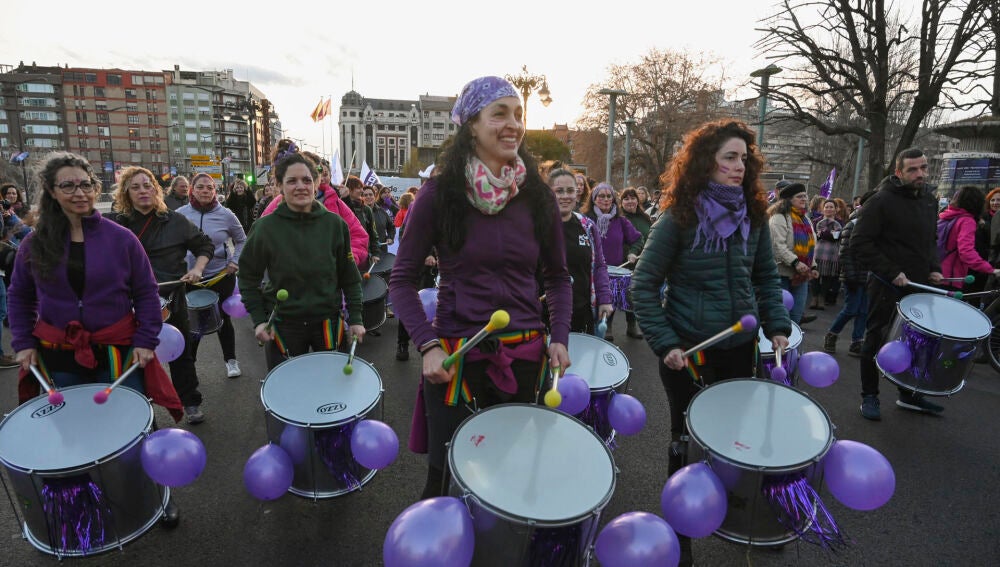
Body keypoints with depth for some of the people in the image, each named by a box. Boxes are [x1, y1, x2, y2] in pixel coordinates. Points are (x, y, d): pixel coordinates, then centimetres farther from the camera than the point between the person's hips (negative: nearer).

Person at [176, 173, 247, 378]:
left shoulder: (225, 215, -6)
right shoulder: (180, 214, -4)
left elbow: (241, 240, 7)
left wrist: (235, 262, -3)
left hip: (221, 276, -1)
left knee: (223, 319, 13)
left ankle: (231, 360, 28)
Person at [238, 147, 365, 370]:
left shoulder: (335, 224, -5)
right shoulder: (265, 228, -8)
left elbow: (349, 277, 1)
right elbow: (248, 277, 3)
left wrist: (355, 318, -3)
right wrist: (258, 320, -6)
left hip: (328, 322, 1)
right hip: (283, 326, -1)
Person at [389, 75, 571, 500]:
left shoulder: (535, 195, 3)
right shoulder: (440, 194, -7)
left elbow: (557, 275, 11)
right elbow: (402, 280, -3)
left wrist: (560, 337, -2)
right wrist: (427, 345, -15)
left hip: (525, 355, 3)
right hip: (457, 357, -3)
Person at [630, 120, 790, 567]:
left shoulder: (753, 215, 2)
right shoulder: (677, 219, -13)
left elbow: (767, 276, 12)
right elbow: (643, 285, -12)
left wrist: (778, 326, 1)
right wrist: (664, 344, -18)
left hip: (740, 345, 4)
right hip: (688, 348, -4)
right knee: (687, 440, 12)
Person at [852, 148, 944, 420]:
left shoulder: (930, 200, 11)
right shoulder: (881, 201, -11)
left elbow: (932, 240, 23)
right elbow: (860, 242, -15)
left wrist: (934, 268, 6)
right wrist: (892, 272, -18)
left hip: (920, 285, 7)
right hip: (888, 287, -6)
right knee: (877, 341, 3)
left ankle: (909, 395, 28)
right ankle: (869, 396, 15)